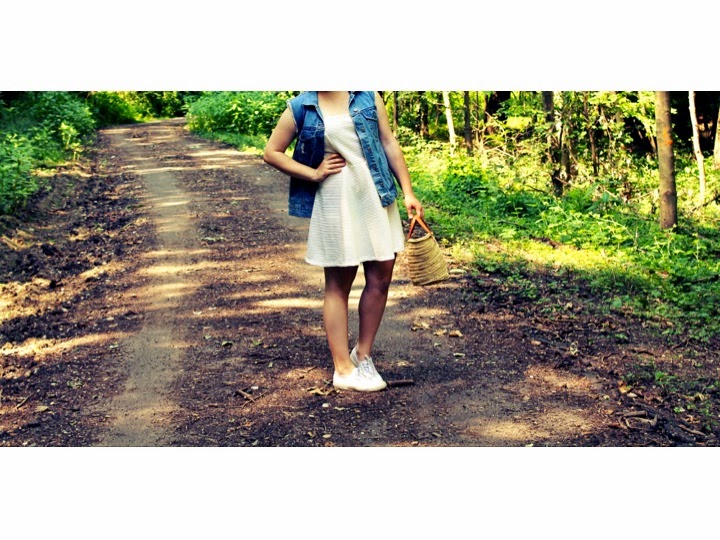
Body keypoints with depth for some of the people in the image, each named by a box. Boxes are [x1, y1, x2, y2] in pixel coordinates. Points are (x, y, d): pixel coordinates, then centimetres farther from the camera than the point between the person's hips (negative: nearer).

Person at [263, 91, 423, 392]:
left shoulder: (368, 97, 5)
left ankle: (363, 355, 22)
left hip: (376, 199, 3)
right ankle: (343, 370, 13)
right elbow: (271, 153, 4)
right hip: (335, 206, -3)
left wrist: (408, 192, 2)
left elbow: (389, 144, 6)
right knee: (338, 285, 5)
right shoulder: (300, 109, 0)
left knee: (380, 279, 4)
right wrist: (314, 174, -6)